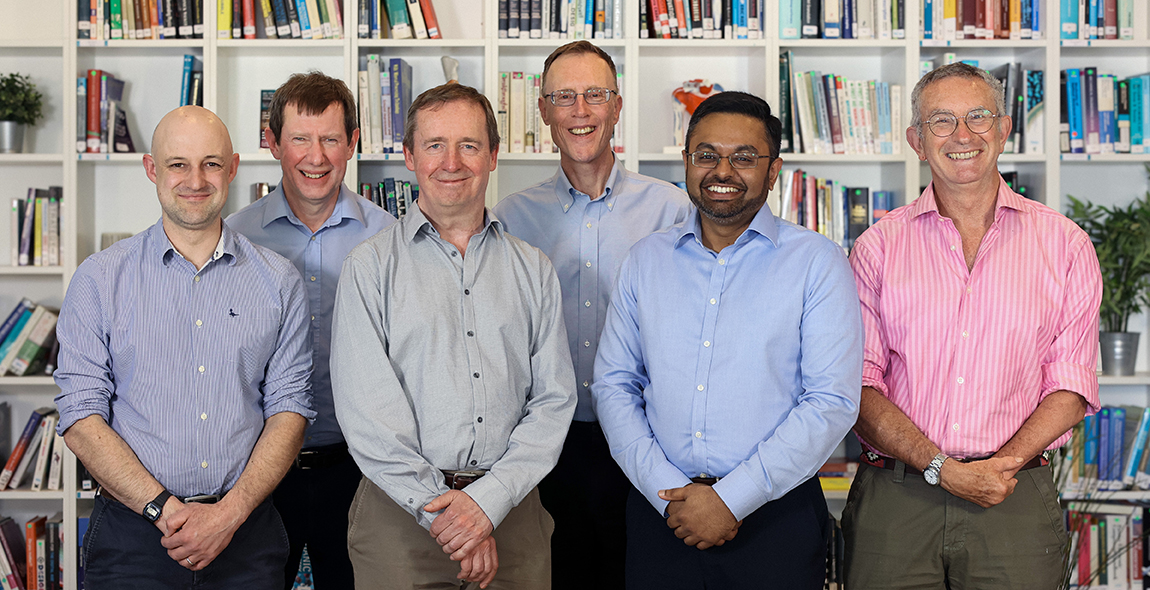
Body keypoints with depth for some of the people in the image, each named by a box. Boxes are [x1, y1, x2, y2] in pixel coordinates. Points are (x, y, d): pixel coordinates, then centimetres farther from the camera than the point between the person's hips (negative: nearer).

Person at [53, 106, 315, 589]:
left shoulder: (278, 282, 4)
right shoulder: (99, 280, 1)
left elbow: (289, 408, 0)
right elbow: (81, 417, -4)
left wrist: (229, 513, -12)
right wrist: (165, 509, -14)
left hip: (246, 536, 1)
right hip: (133, 534, -1)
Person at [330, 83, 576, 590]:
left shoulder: (533, 270, 8)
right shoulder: (370, 266, 0)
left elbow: (554, 399, 2)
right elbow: (364, 407, -7)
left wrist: (489, 498, -11)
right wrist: (440, 511, -13)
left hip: (511, 506, 2)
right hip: (401, 508, -2)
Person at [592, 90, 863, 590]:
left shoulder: (818, 263, -3)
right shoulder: (645, 260, 7)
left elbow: (833, 401, -10)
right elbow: (613, 385, 5)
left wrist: (731, 498, -14)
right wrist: (669, 493, -7)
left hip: (776, 516, -2)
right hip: (660, 517, 3)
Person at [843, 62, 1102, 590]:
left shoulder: (1064, 244, 6)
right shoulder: (878, 248, 4)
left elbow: (1071, 382, 4)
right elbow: (859, 384, -1)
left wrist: (1008, 460, -11)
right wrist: (940, 467, -12)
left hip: (1015, 500, 0)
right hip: (895, 498, 0)